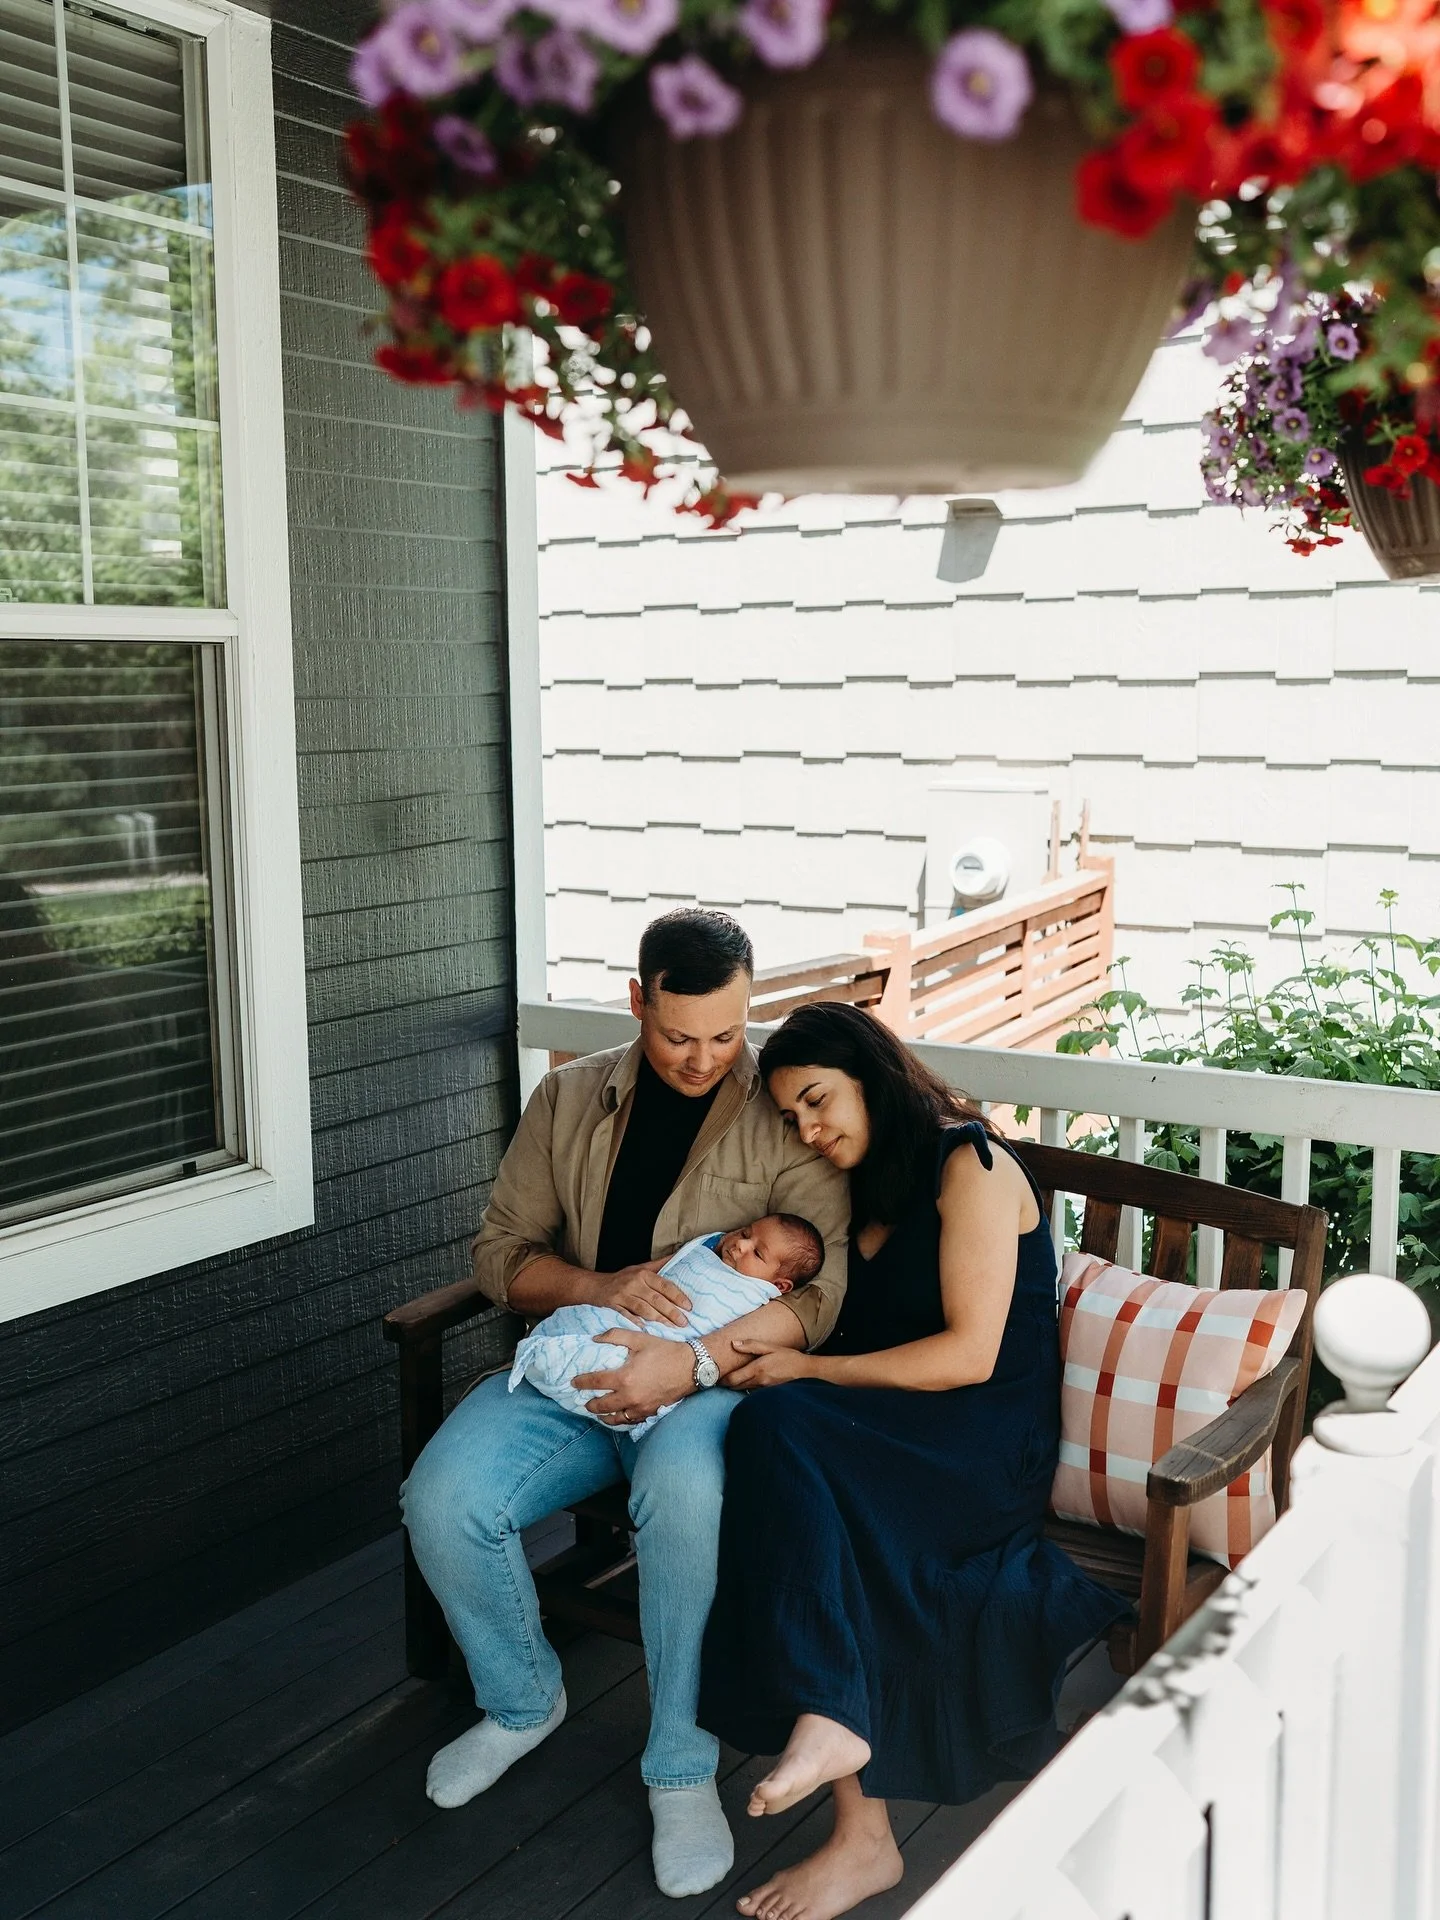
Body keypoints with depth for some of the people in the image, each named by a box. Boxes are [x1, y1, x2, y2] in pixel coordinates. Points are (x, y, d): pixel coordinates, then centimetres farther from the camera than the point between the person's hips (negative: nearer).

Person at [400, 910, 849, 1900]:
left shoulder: (784, 1115, -6)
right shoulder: (570, 1098, 5)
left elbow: (820, 1287, -13)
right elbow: (500, 1250, 7)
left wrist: (694, 1363, -27)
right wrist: (596, 1287, -14)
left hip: (715, 1381, -3)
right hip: (571, 1369, 4)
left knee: (684, 1492, -37)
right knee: (442, 1498, -20)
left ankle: (684, 1768, -15)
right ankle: (524, 1701, 10)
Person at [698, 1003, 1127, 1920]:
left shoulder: (971, 1166, -7)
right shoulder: (866, 1185, 20)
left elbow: (968, 1354, -15)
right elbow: (856, 1332, 20)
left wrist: (807, 1371, -14)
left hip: (989, 1447, -7)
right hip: (891, 1442, 7)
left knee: (777, 1424, -30)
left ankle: (826, 1713, -31)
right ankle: (860, 1833, -28)